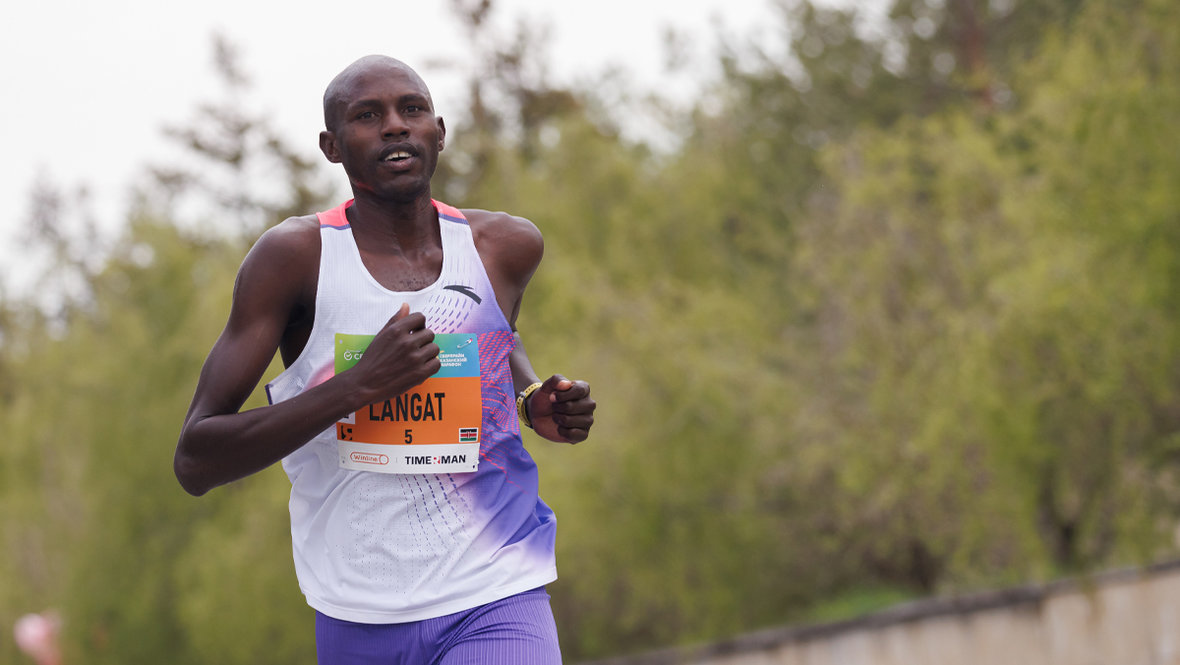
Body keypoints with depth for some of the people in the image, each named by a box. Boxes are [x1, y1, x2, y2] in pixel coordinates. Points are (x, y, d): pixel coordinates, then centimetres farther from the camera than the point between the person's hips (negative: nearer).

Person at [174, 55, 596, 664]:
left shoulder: (505, 247, 2)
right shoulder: (295, 255, -8)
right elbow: (195, 463, -13)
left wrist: (532, 401, 6)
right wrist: (358, 385, -23)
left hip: (492, 609, 0)